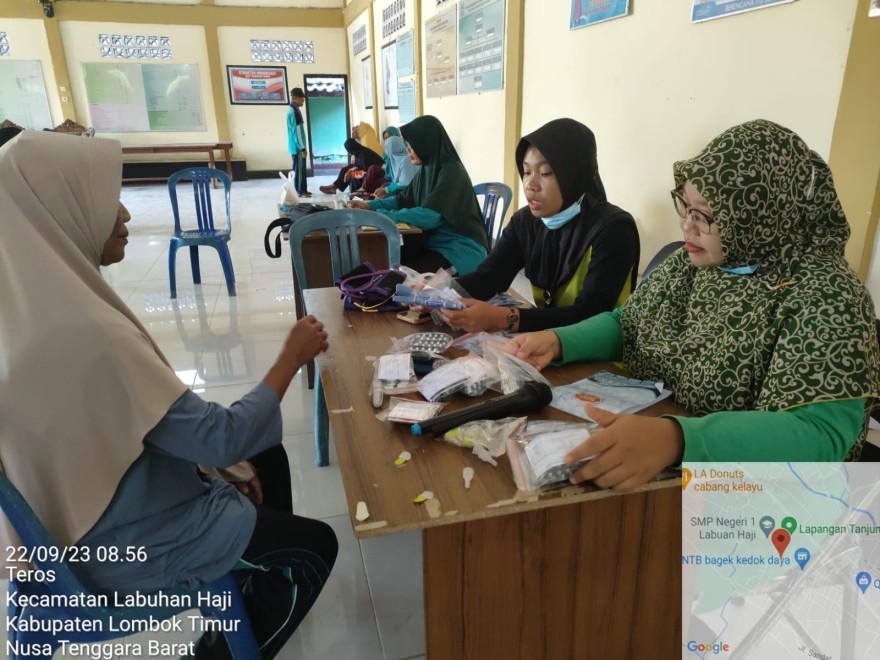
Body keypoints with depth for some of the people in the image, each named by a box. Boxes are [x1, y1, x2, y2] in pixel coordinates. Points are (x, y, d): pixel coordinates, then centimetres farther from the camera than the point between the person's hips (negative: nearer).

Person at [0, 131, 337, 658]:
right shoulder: (86, 332, -35)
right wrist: (291, 359, -16)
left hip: (89, 513, 8)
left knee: (265, 457, 22)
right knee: (315, 545, 8)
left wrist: (219, 465, 6)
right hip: (130, 545, -8)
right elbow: (223, 438, -28)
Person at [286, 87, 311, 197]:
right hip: (297, 146, -10)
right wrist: (303, 148, -19)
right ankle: (299, 191, 3)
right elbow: (297, 131, -20)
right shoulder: (294, 111, -16)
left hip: (295, 146, 10)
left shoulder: (292, 109, 15)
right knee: (299, 168, -3)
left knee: (301, 168, 13)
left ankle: (302, 190, 19)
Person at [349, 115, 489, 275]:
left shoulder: (452, 172, -19)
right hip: (433, 242, 8)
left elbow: (429, 215, -28)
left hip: (461, 249, -8)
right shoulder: (427, 169, 7)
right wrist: (370, 205, 2)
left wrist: (382, 216, -27)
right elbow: (403, 199, 16)